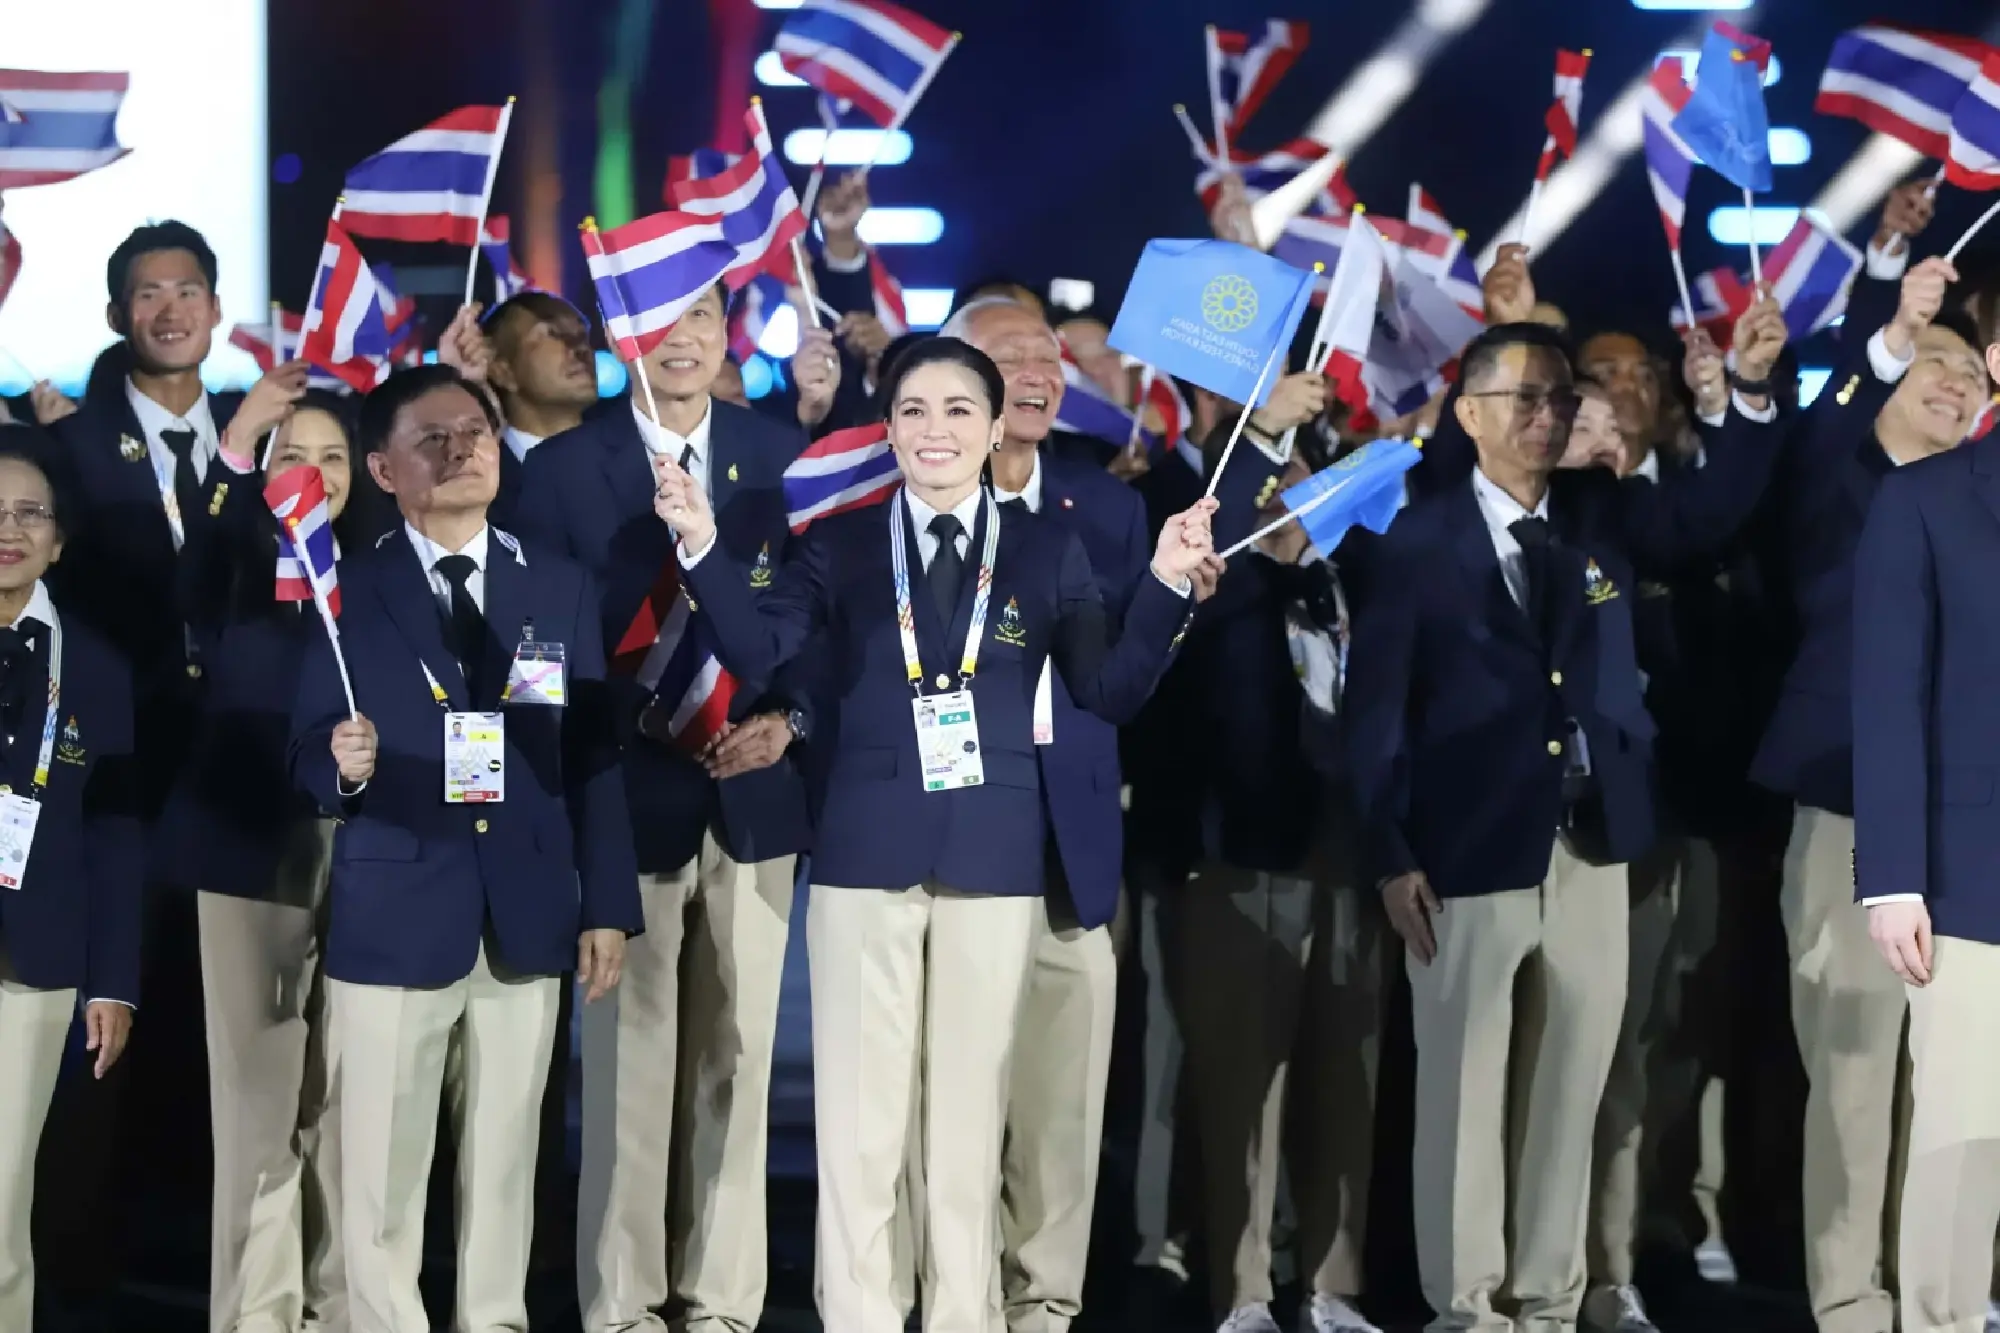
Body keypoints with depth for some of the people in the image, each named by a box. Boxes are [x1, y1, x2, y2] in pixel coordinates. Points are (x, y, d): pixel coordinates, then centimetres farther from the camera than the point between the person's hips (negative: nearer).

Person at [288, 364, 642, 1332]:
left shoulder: (562, 590, 9)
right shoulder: (345, 594, 1)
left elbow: (595, 757, 7)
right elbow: (307, 755, -1)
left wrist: (608, 905, 3)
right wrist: (344, 764, -25)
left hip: (526, 918, 2)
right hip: (393, 916, -2)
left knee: (504, 1154, 9)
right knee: (382, 1165, 1)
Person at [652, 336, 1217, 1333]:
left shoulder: (1048, 552, 4)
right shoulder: (841, 545, 3)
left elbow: (1110, 694, -1)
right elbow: (756, 652, -10)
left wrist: (1165, 587, -14)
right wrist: (703, 546, -24)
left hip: (992, 855, 0)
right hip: (867, 850, 0)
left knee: (971, 1103, 7)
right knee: (858, 1110, 3)